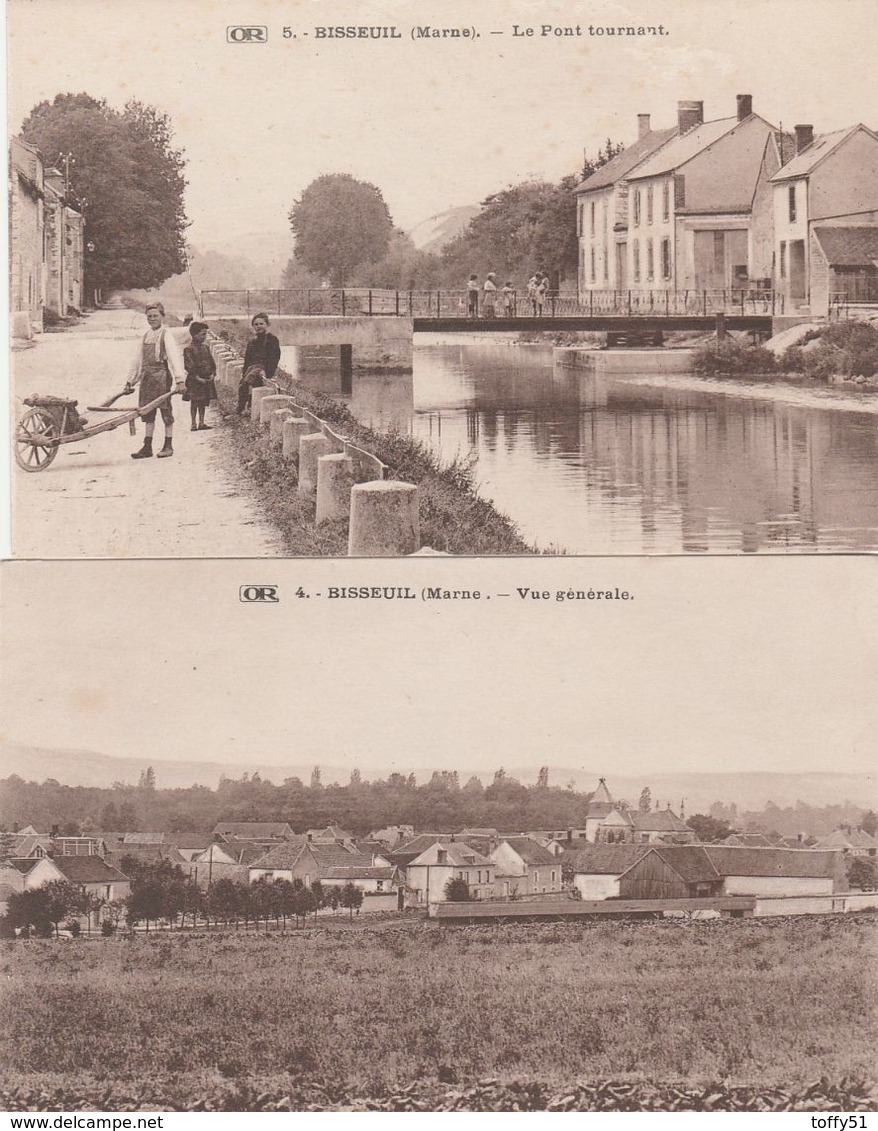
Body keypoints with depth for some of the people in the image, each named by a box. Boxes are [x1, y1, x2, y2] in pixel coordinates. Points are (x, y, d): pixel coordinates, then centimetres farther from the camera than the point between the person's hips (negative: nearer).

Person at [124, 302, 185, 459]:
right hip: (146, 376, 7)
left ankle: (168, 446, 7)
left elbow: (175, 358, -14)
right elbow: (137, 360, 22)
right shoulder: (145, 337, 16)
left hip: (161, 375, -7)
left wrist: (180, 380, -24)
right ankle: (147, 447, 10)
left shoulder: (166, 335, -5)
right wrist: (130, 381, 22)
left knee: (166, 411, 0)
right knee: (148, 413, 7)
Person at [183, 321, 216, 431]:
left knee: (203, 401, 11)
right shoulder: (189, 349, -11)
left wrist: (212, 374, -2)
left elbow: (212, 362, 12)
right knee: (194, 402, 0)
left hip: (207, 379, 6)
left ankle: (201, 422, 18)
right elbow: (189, 366, -15)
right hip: (194, 380, -6)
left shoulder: (205, 348, 10)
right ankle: (194, 423, 7)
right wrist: (197, 378, -19)